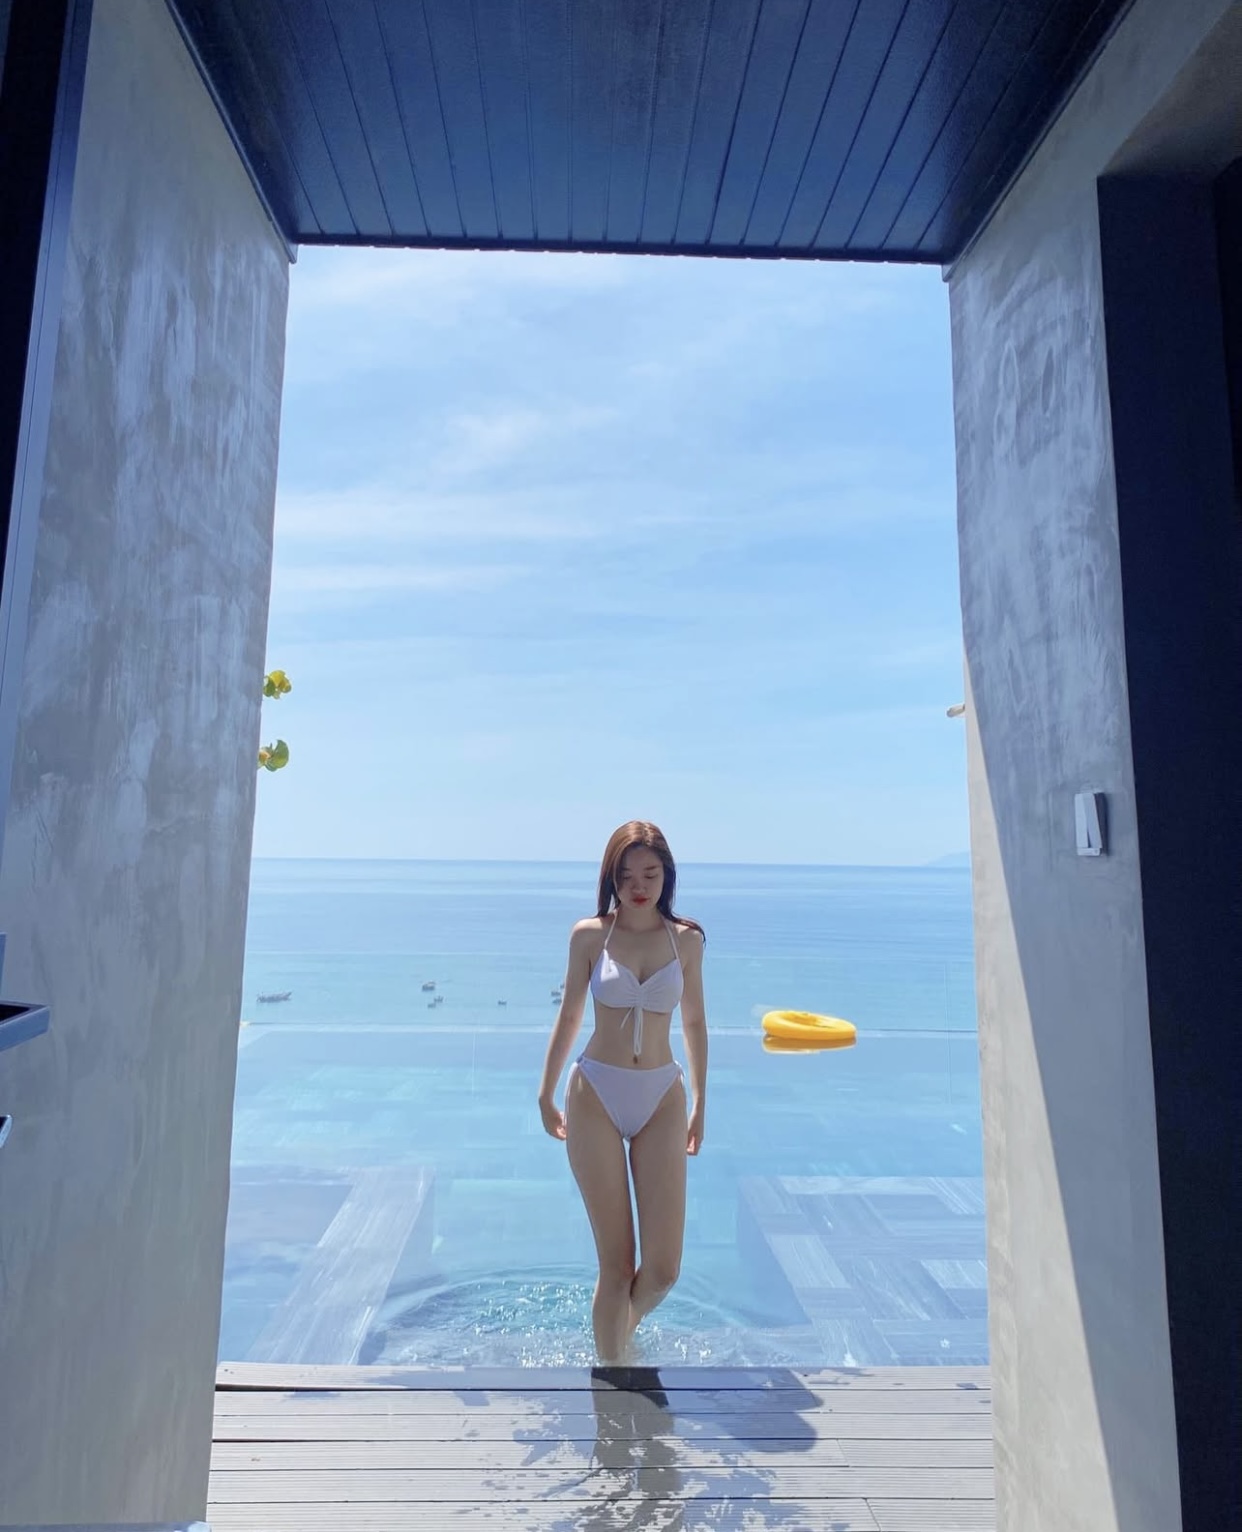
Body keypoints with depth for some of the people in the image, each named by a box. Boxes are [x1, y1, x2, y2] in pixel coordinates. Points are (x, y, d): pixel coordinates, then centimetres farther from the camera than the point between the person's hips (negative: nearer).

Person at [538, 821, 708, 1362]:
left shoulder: (686, 939, 1)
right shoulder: (589, 935, -3)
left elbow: (694, 1023, 10)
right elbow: (568, 1017, 6)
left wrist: (700, 1104, 15)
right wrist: (546, 1095, 13)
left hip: (662, 1100, 2)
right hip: (595, 1097, -2)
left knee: (662, 1270, 3)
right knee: (616, 1264, 4)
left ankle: (621, 1334, 38)